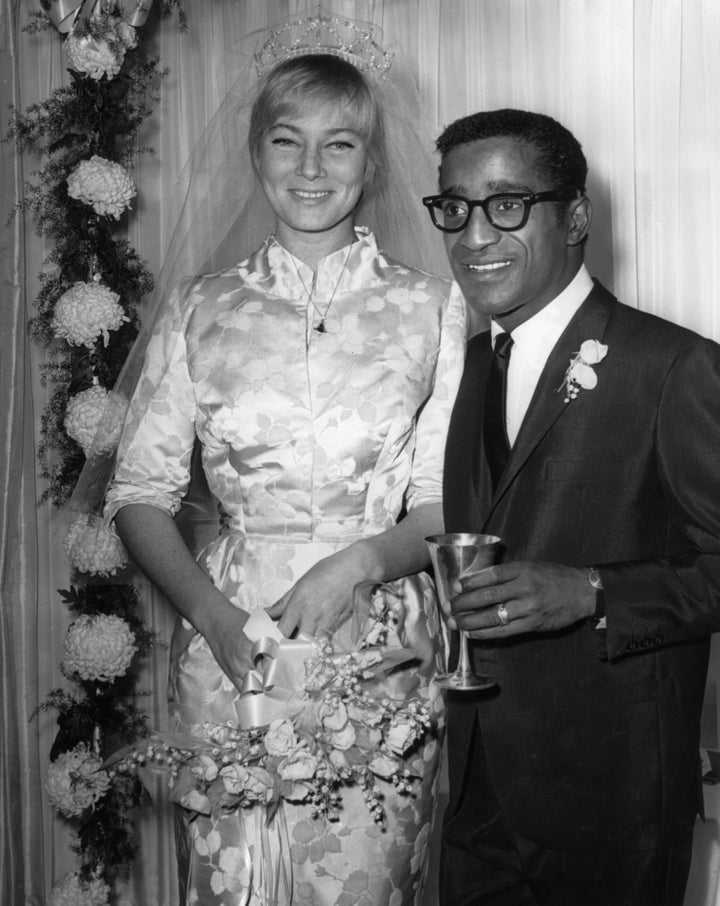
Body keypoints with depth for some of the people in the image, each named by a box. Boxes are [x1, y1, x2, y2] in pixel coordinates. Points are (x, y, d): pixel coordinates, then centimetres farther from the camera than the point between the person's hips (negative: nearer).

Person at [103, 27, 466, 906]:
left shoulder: (431, 307, 2)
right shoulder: (199, 309, 6)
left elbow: (450, 506, 2)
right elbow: (139, 493, 4)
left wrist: (358, 560, -17)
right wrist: (211, 613, -11)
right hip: (228, 639, 1)